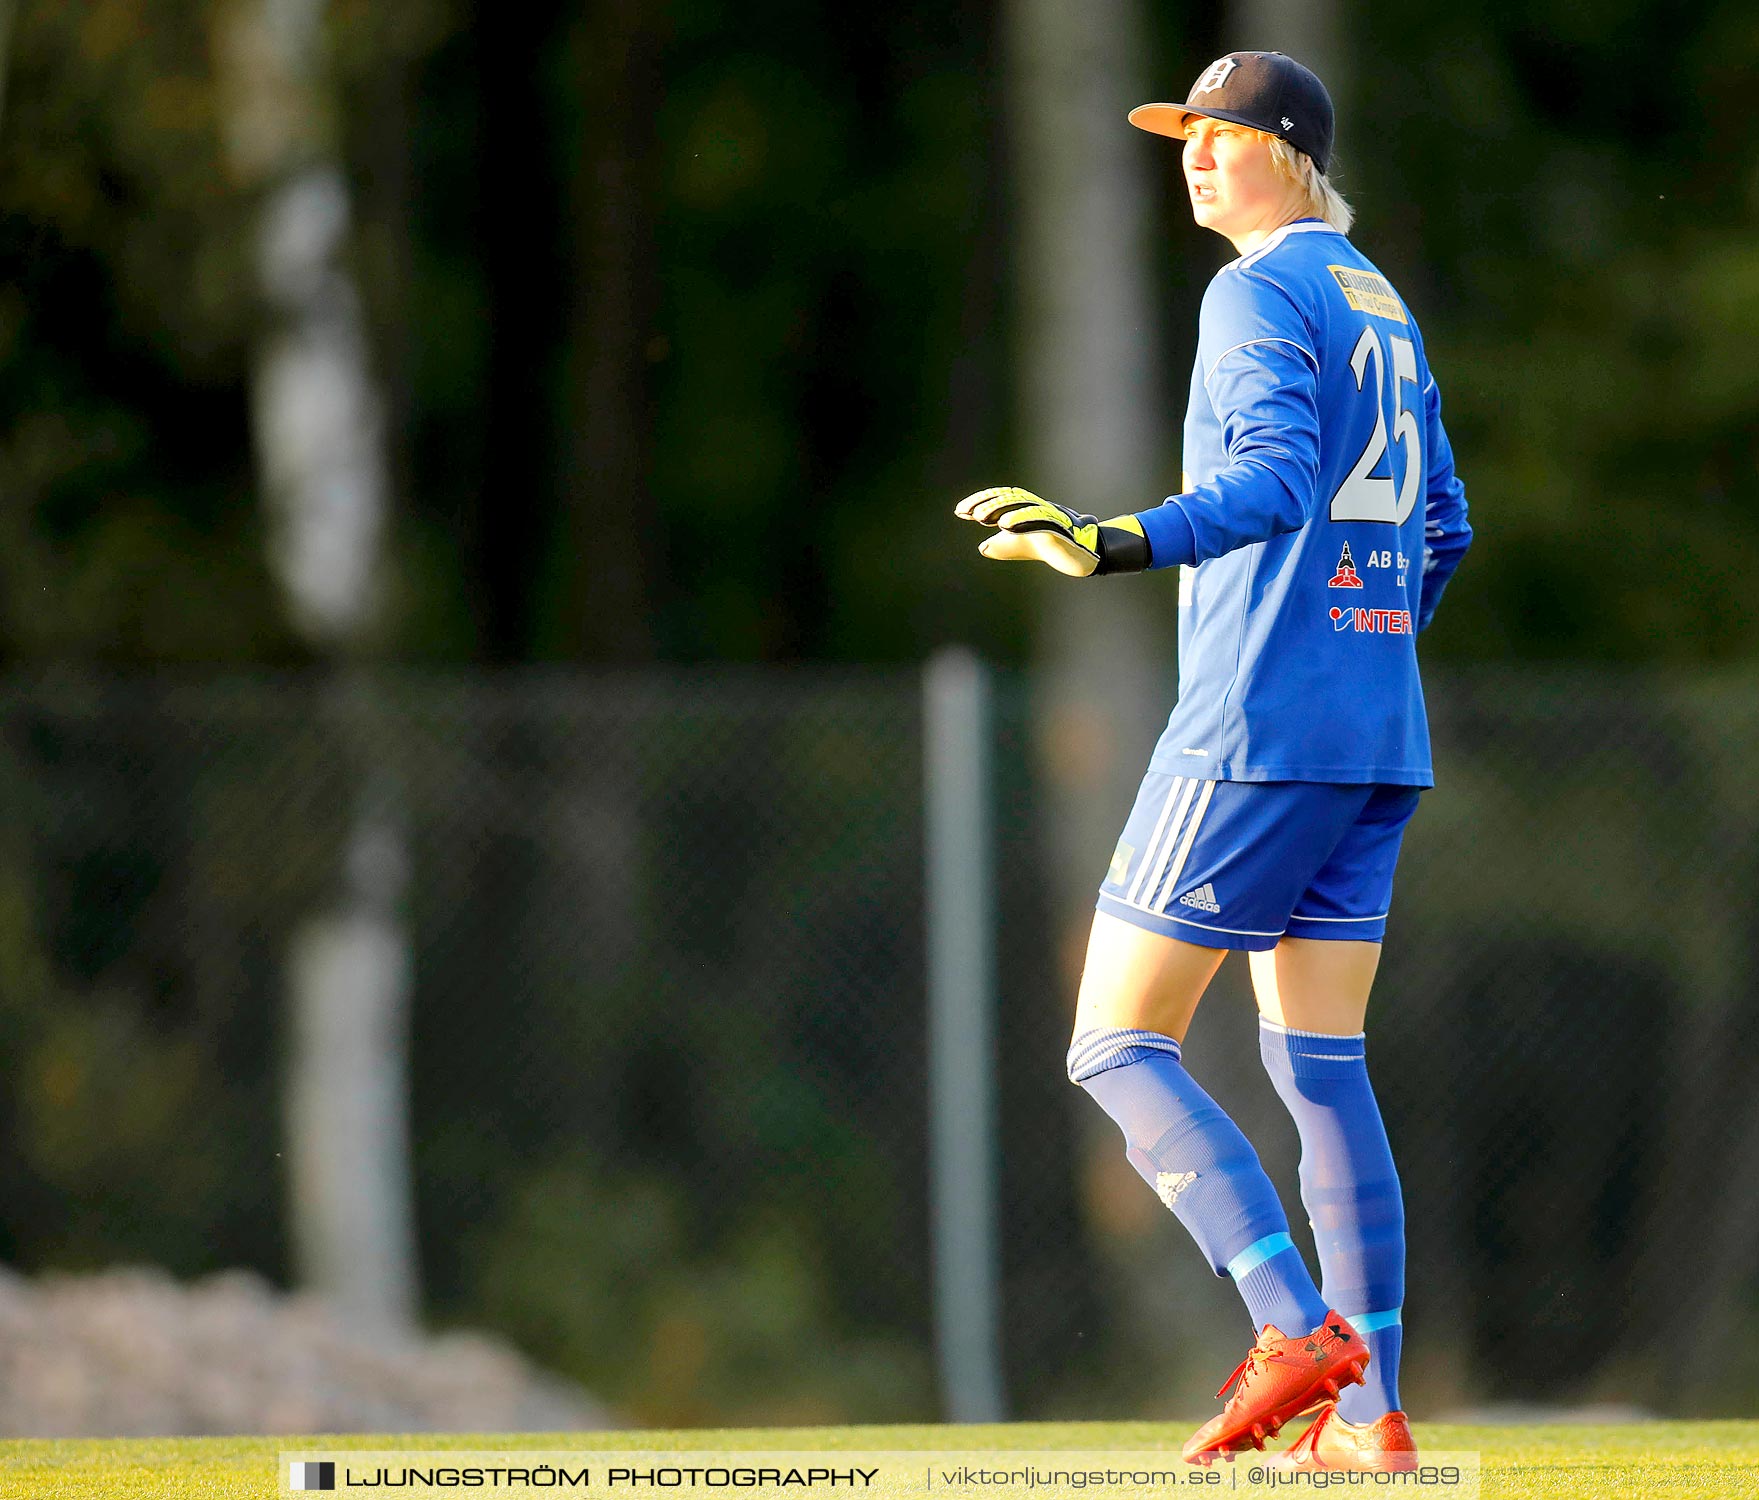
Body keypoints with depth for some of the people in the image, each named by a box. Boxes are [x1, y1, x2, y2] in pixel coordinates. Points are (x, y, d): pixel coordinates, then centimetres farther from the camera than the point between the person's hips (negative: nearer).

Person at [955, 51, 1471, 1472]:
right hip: (1379, 740, 9)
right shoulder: (1387, 309, 18)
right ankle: (1370, 1410, 1)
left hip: (1258, 726, -9)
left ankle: (1297, 1330, -19)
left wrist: (1113, 546, -35)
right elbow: (1441, 531, 23)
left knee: (1117, 1047, -4)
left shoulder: (1259, 295, -9)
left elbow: (1274, 481, -24)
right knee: (1321, 1067, 9)